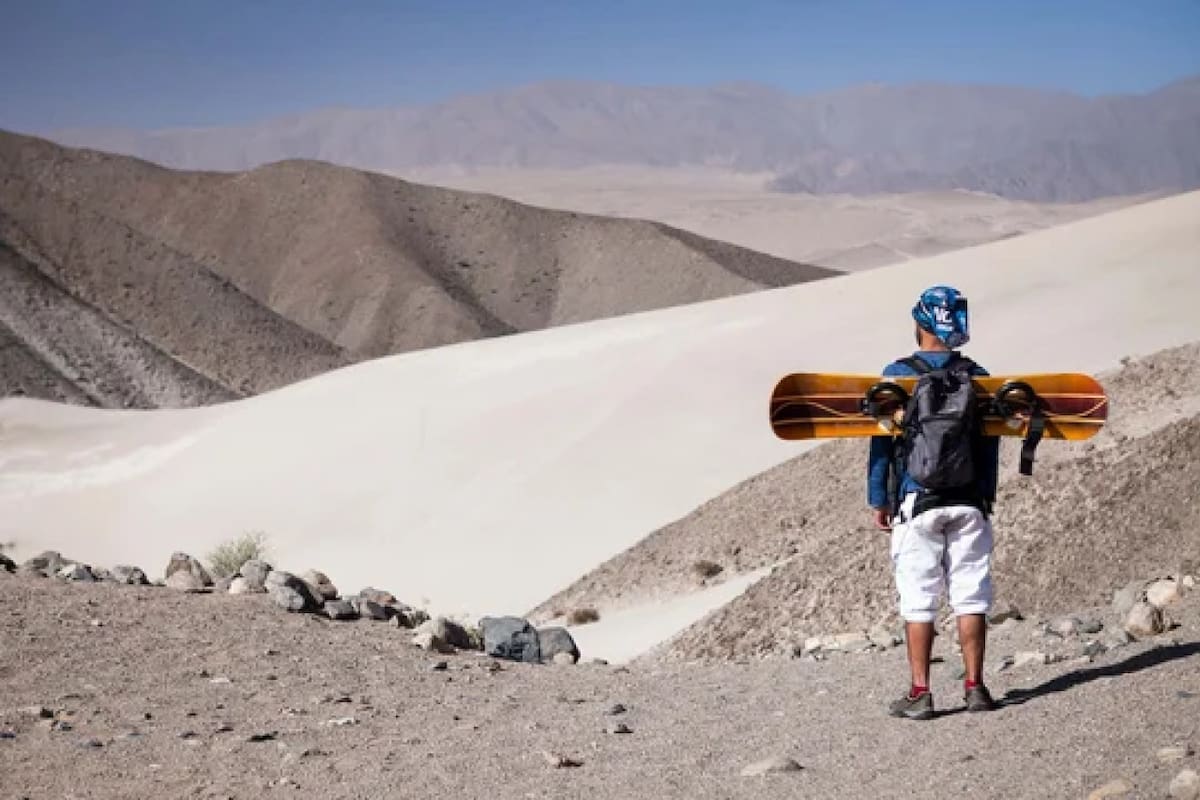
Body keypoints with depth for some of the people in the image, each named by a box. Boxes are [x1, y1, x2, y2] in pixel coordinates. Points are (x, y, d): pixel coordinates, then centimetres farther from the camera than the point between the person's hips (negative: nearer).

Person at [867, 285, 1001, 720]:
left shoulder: (897, 375, -5)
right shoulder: (979, 377, 4)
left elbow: (882, 440, -3)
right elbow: (991, 444, 8)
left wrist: (878, 500, 5)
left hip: (916, 502, -2)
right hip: (969, 503, 2)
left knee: (918, 601, 1)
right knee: (971, 596, 7)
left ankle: (920, 693, 2)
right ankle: (974, 686, 8)